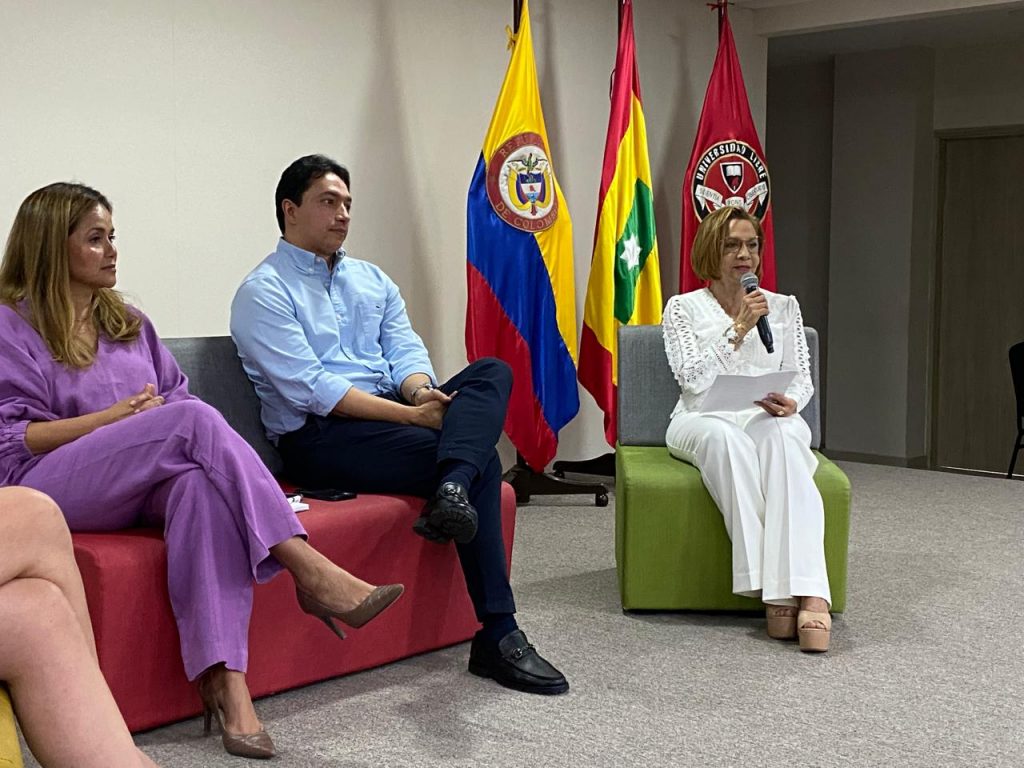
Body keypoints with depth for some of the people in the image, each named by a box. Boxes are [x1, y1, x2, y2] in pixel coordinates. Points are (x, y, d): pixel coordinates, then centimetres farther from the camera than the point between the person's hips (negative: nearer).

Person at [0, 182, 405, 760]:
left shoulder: (129, 322, 25)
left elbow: (177, 393, 21)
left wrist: (160, 414, -3)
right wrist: (116, 416, -11)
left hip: (141, 487, 5)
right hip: (48, 487, -5)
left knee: (199, 481, -35)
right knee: (194, 416, -30)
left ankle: (226, 679, -49)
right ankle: (312, 571, -38)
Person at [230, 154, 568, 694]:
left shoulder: (372, 279, 22)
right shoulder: (264, 292, -2)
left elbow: (406, 348, 10)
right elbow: (312, 389, -15)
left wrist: (420, 391, -16)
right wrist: (409, 413, -21)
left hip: (395, 413, 7)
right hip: (319, 435, -7)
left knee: (492, 372, -19)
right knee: (481, 462, -25)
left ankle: (451, 488, -45)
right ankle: (497, 636, -25)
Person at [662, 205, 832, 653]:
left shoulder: (783, 307, 17)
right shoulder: (682, 308, 9)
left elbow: (802, 380, 11)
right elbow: (692, 377, -6)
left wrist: (789, 402, -12)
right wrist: (738, 329, -12)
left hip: (769, 419, 2)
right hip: (703, 420, -1)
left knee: (783, 437, -38)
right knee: (727, 438, -40)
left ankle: (808, 594, -53)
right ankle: (770, 585, -46)